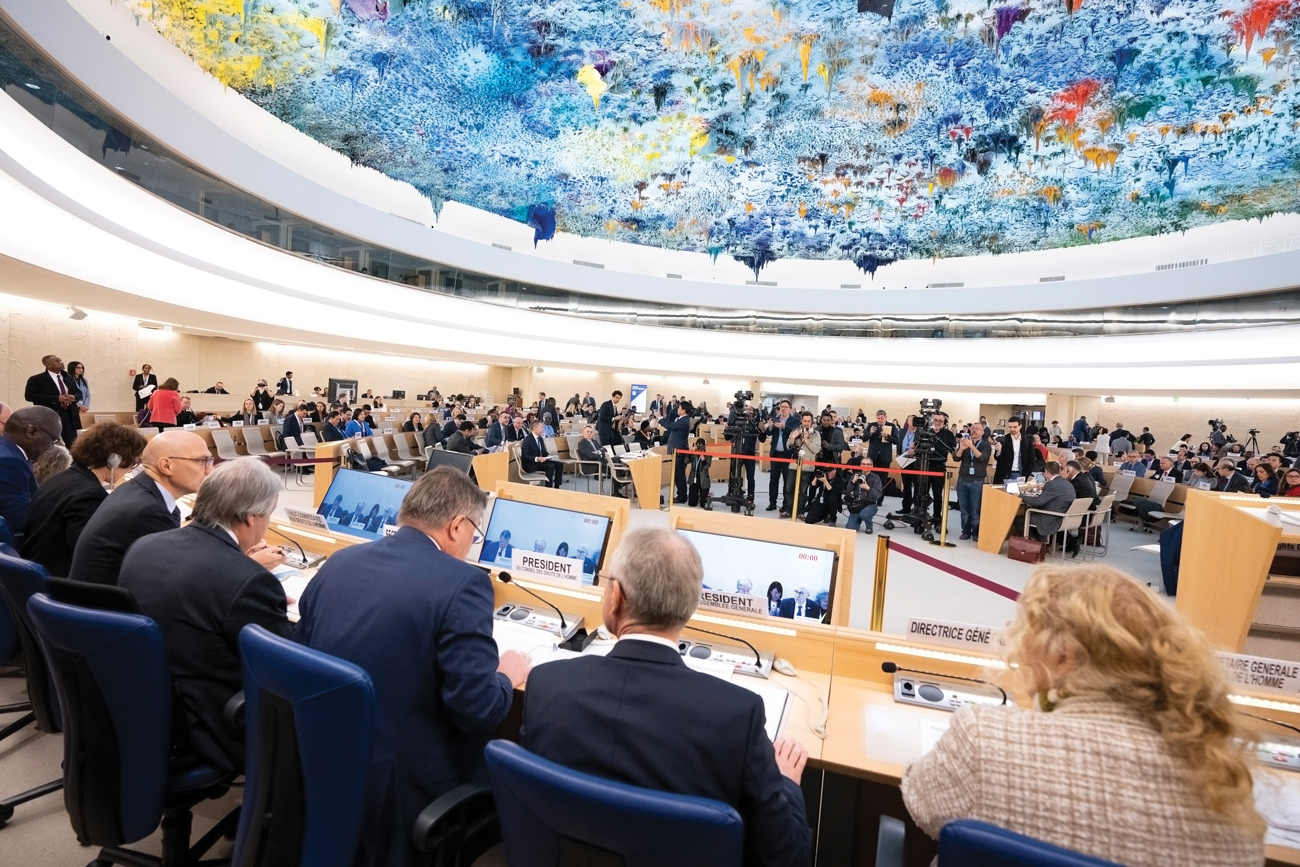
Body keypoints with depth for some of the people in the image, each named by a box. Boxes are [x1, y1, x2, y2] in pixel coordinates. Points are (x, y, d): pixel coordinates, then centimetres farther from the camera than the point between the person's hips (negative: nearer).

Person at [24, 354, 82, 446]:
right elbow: (29, 396, -14)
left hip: (69, 417, 5)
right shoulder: (36, 379, -3)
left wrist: (74, 397, -9)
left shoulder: (69, 377, 14)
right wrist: (57, 398, -22)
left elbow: (79, 393, 18)